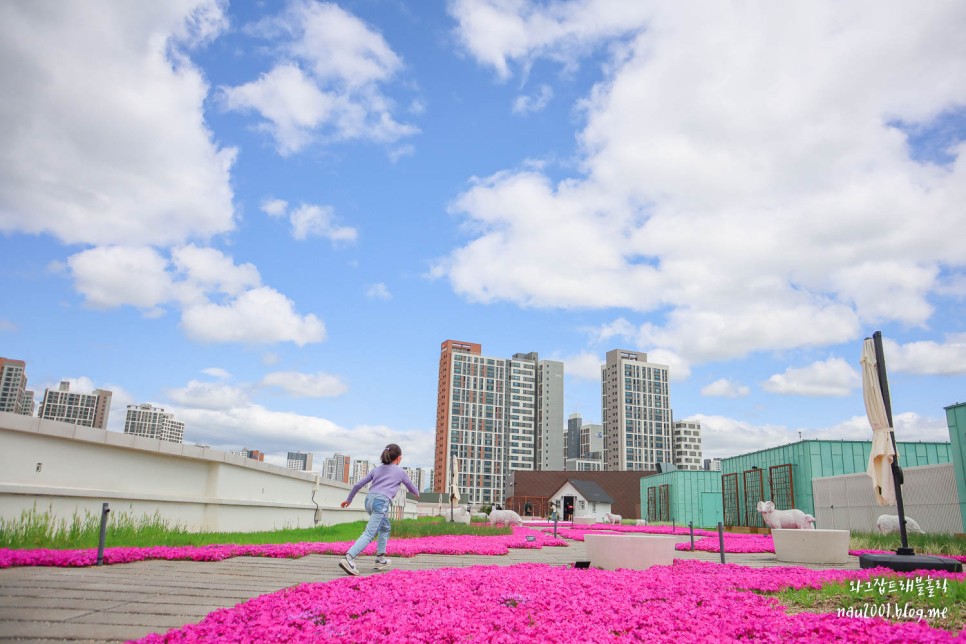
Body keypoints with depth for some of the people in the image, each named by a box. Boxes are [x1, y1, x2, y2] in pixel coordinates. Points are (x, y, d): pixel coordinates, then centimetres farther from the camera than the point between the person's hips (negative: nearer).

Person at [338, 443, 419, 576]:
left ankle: (380, 560, 21)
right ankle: (348, 558, -32)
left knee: (385, 528, 25)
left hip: (369, 500, 7)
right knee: (369, 534, -14)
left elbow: (358, 485, 20)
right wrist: (417, 492, 49)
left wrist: (349, 499, 31)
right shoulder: (400, 472, 13)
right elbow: (412, 488, 26)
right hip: (381, 502, -7)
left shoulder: (378, 469, 23)